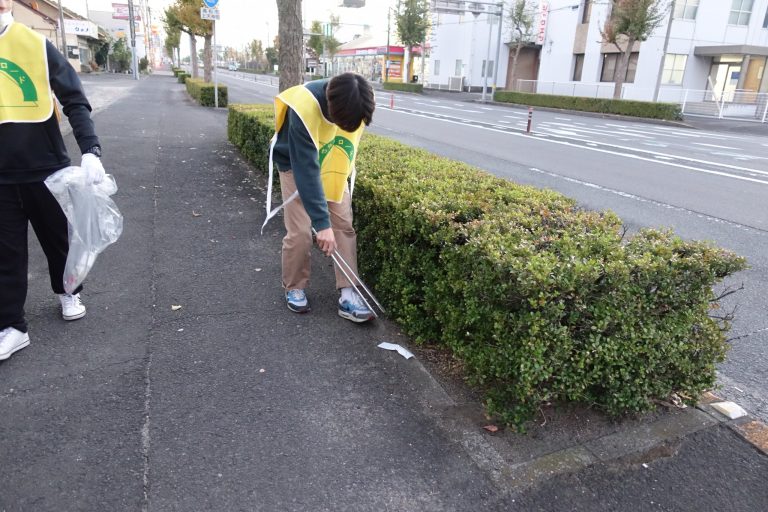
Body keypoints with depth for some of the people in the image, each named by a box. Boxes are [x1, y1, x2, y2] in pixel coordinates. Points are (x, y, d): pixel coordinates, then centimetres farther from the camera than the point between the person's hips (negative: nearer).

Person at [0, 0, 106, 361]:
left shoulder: (37, 46, -6)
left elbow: (74, 101, -8)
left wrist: (90, 151, -21)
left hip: (46, 169, -2)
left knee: (58, 238, 15)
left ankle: (67, 292, 40)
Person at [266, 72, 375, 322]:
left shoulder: (353, 102, -21)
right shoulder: (304, 110, -38)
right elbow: (307, 172, -38)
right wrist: (321, 222, -39)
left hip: (334, 169, 5)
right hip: (298, 166, -4)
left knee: (344, 226, -3)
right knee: (301, 232, -10)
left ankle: (348, 295, 1)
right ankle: (294, 288, 14)